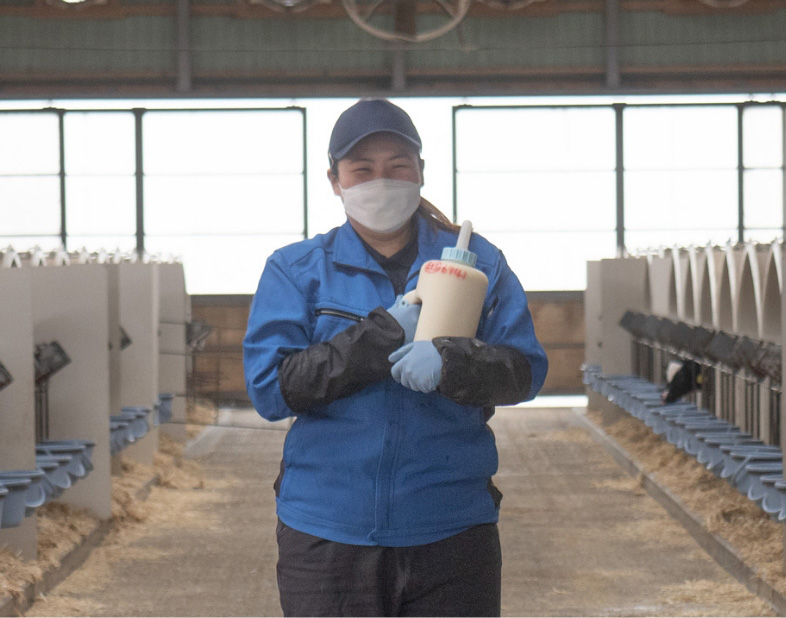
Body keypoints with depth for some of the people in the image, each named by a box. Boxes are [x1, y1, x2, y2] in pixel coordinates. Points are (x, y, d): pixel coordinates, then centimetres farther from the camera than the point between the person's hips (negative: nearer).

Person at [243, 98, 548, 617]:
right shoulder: (296, 271, 6)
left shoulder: (476, 262, 9)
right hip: (328, 535, -1)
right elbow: (269, 388, -6)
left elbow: (526, 369, 1)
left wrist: (449, 363, -20)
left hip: (451, 532, 1)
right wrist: (383, 335, -13)